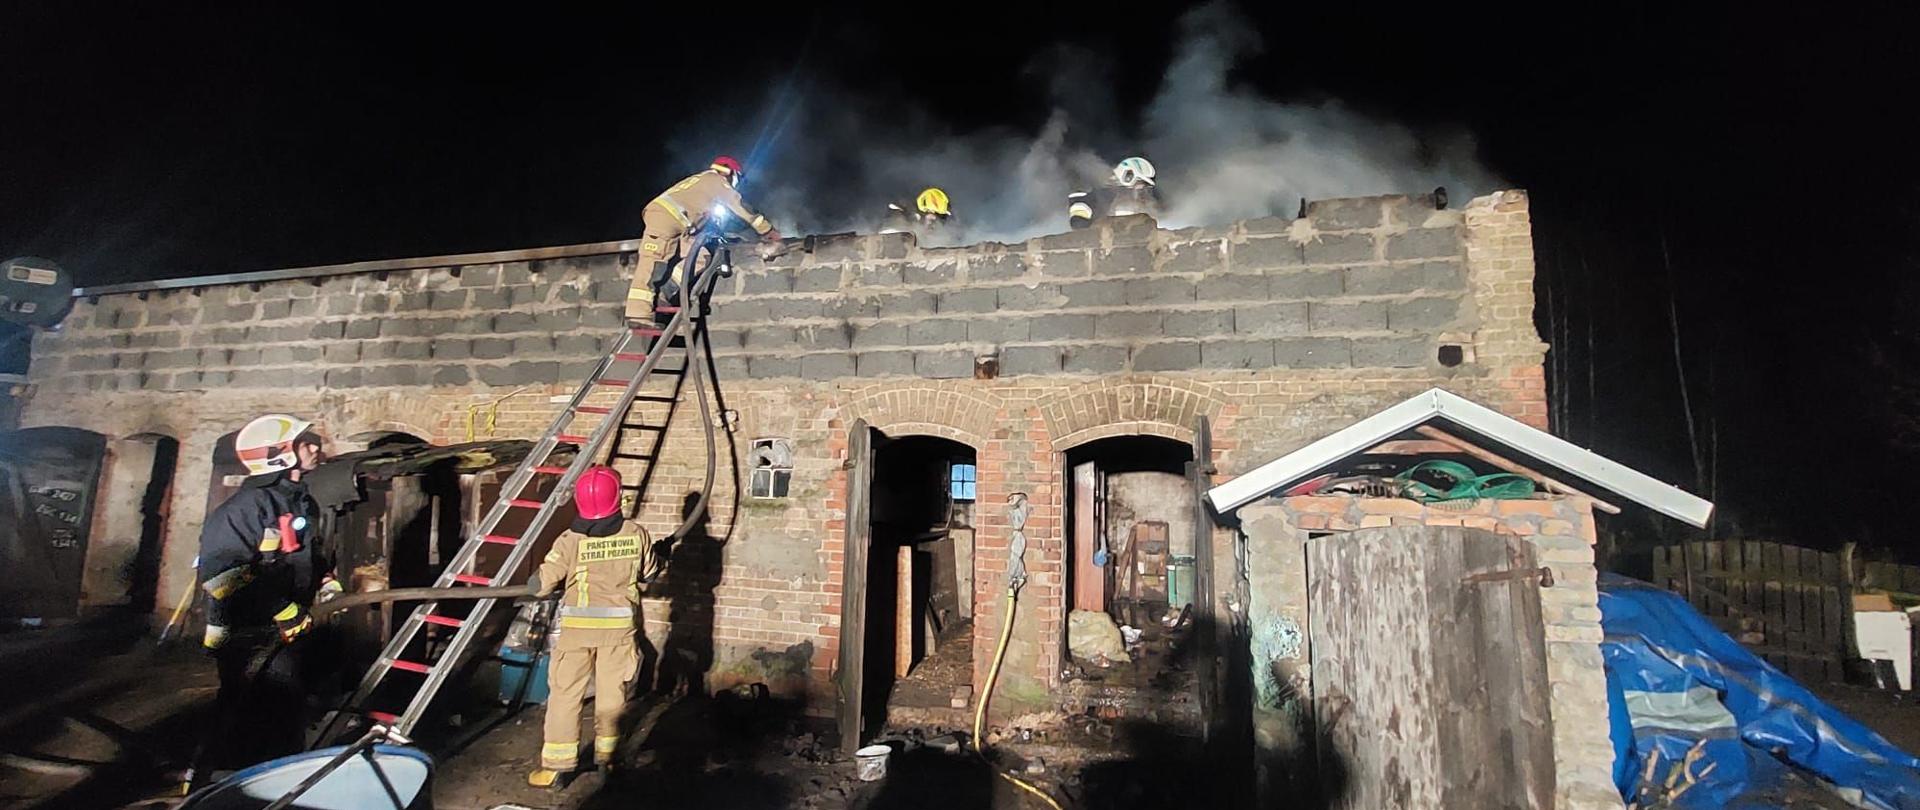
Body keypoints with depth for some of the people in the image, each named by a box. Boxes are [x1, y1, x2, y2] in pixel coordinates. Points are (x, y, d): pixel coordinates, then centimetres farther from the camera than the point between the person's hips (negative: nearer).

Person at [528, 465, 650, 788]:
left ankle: (556, 765, 11)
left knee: (565, 694, 8)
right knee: (611, 692, 14)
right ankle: (605, 755, 26)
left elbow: (543, 583, -10)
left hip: (578, 625, -2)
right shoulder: (636, 534, -7)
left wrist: (537, 585, 13)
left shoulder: (570, 541, -14)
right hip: (619, 624, 2)